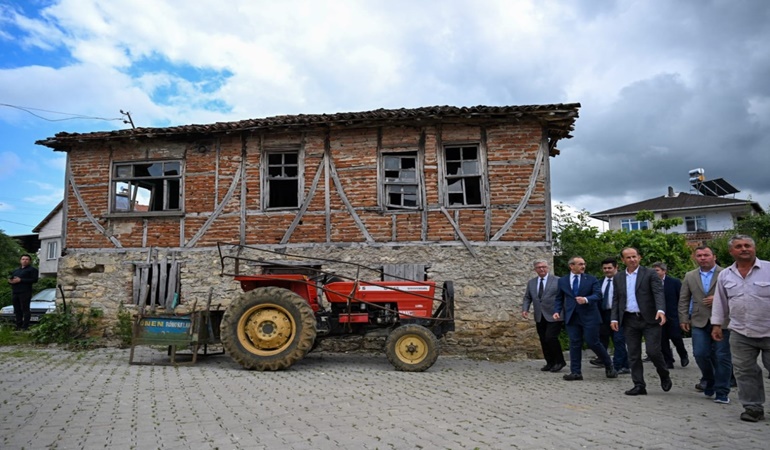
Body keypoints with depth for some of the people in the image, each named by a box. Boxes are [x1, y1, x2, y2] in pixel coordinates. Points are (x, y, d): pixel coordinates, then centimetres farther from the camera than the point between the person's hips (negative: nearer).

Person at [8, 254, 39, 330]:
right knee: (17, 310, 7)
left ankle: (25, 327, -9)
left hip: (25, 293, -7)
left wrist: (20, 280, -15)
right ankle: (18, 326, 13)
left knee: (25, 309, -9)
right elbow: (10, 278, 25)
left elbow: (34, 280, -10)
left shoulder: (32, 270, 4)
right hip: (15, 292, 7)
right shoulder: (16, 271, 26)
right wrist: (10, 280, -1)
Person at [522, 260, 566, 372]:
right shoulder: (531, 283, 11)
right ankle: (550, 363, 20)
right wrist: (525, 309, -2)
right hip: (539, 317, 5)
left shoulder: (557, 281, -2)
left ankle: (559, 361, 3)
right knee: (544, 341, 7)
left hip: (554, 316, -5)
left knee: (550, 338, -15)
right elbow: (527, 298, 14)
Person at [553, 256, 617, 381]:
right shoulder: (562, 281, 9)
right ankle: (575, 372, 9)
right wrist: (557, 311, -3)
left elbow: (598, 295, -6)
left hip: (589, 316, -2)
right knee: (574, 344, 3)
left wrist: (586, 299, -25)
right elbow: (559, 298, 13)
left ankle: (609, 365, 22)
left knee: (593, 342, -2)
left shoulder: (591, 279, 3)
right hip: (572, 317, 2)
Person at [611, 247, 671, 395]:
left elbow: (659, 293, -11)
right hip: (629, 321, 4)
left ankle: (664, 376, 22)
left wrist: (661, 310, -27)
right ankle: (639, 385, 12)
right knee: (633, 355, 4)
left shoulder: (650, 274, -1)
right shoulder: (618, 279, 11)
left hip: (649, 319, -4)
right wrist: (614, 318, 3)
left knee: (653, 351, -6)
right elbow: (616, 300, 13)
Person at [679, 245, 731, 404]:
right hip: (699, 322, 2)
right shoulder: (690, 276, 10)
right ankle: (708, 380, 26)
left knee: (722, 356, 0)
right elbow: (683, 300, 10)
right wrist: (683, 319, 4)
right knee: (700, 354, -2)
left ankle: (722, 392, 11)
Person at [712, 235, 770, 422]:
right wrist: (717, 324, 11)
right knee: (745, 372, 7)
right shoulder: (724, 275, 7)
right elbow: (720, 302, 13)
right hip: (740, 334, 3)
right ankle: (753, 407, 18)